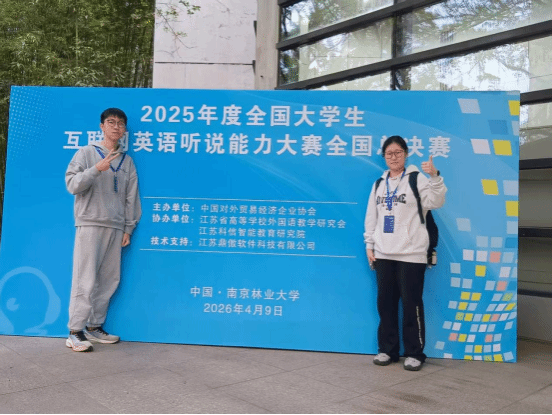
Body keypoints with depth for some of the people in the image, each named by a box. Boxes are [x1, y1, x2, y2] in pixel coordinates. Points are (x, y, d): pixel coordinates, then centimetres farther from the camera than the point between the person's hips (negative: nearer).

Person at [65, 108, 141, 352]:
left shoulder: (127, 161, 14)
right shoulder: (87, 153, 4)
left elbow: (131, 197, 13)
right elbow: (72, 184, -6)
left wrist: (128, 228, 9)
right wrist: (97, 169, -19)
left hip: (116, 228, 4)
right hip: (90, 224, -4)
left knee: (109, 280, 6)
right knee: (86, 279, -7)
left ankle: (94, 327, 18)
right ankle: (75, 332, 1)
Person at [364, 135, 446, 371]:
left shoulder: (417, 179, -1)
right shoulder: (379, 183, 14)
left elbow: (435, 202, -15)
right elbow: (371, 217, 15)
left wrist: (434, 177, -29)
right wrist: (369, 245, 10)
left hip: (411, 253, -5)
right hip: (383, 253, 5)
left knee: (411, 303, 0)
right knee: (385, 302, 9)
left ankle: (414, 353, 13)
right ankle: (387, 349, 21)